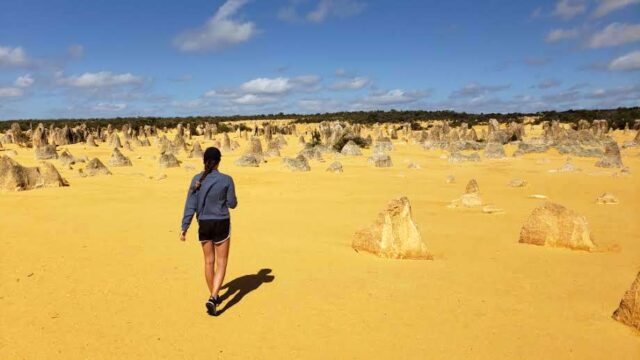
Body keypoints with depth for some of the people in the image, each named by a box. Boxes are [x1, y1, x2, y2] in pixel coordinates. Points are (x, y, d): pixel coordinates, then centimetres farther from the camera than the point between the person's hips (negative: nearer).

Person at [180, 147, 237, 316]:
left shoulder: (197, 179, -4)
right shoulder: (226, 180, -12)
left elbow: (190, 205, -6)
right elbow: (232, 204, -3)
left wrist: (184, 228, -2)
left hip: (204, 225, 3)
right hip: (221, 224, -3)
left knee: (209, 261, 18)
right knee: (221, 263, 6)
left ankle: (214, 296, 32)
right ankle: (212, 298, -11)